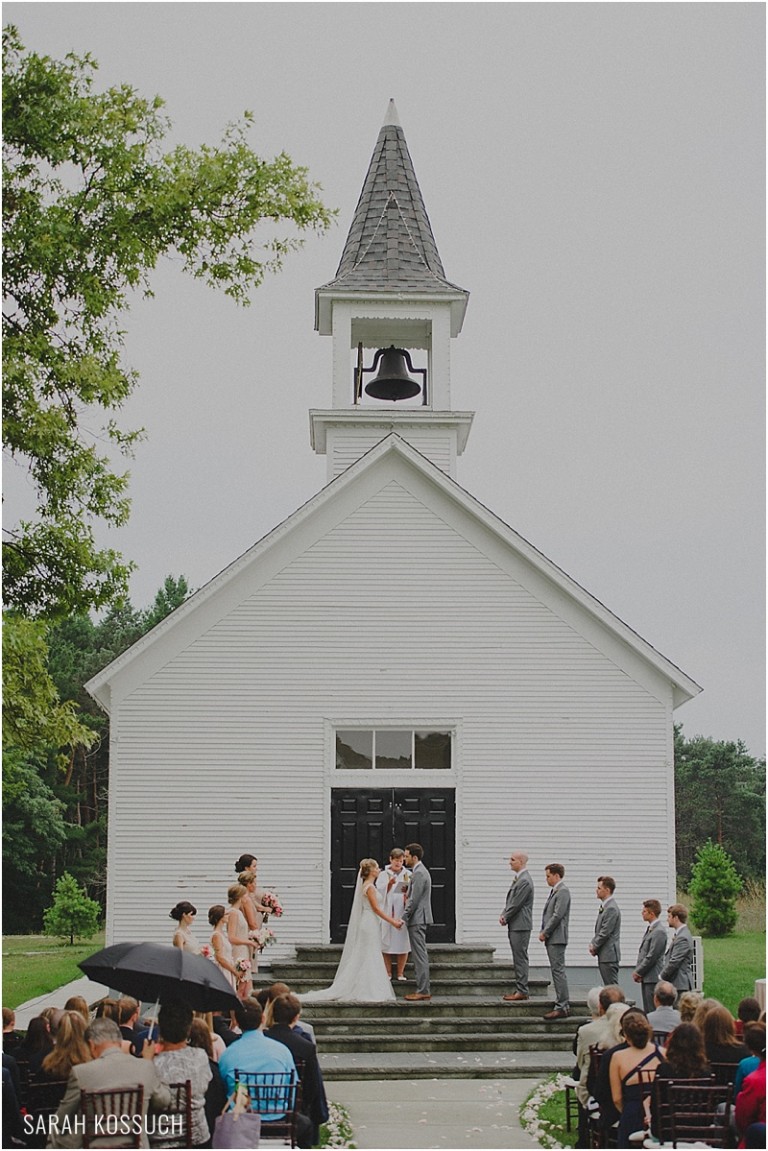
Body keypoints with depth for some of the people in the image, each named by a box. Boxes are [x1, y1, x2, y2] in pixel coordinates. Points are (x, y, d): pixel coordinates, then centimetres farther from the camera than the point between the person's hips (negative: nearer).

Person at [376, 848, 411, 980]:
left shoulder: (408, 875, 12)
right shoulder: (383, 875, 9)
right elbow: (379, 892, 0)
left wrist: (407, 890, -13)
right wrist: (389, 884, -17)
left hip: (403, 912, 1)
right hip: (387, 912, -1)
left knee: (403, 943, -3)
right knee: (386, 944, -3)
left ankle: (400, 973, 4)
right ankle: (388, 973, 4)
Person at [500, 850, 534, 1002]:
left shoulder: (525, 881, -16)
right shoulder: (518, 879, 16)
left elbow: (516, 904, -17)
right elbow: (510, 900, 20)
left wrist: (505, 917, -6)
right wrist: (503, 915, 5)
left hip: (521, 925, -10)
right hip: (515, 925, 10)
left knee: (521, 958, -8)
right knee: (518, 958, 12)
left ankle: (522, 991, -7)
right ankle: (519, 989, 17)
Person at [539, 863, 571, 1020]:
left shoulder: (562, 892, -13)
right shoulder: (554, 891, 18)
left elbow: (557, 915, -19)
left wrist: (545, 933, -13)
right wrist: (544, 932, 11)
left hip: (557, 938, -10)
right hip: (551, 939, 10)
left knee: (558, 971, -11)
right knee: (556, 970, 12)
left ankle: (563, 1007, -11)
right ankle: (561, 1004, 16)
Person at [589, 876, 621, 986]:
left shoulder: (611, 908, -17)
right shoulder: (604, 906, 15)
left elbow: (605, 932, -19)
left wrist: (594, 947, -8)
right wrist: (593, 944, 7)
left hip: (609, 954, -10)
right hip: (604, 955, 10)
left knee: (612, 988, -8)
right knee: (608, 986, 12)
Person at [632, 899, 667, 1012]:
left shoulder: (659, 932, -17)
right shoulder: (650, 928, 14)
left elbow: (652, 956, -18)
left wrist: (638, 973, -10)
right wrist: (637, 971, 9)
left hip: (653, 978, -10)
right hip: (646, 978, 10)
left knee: (653, 1011, -8)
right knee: (647, 1010, 12)